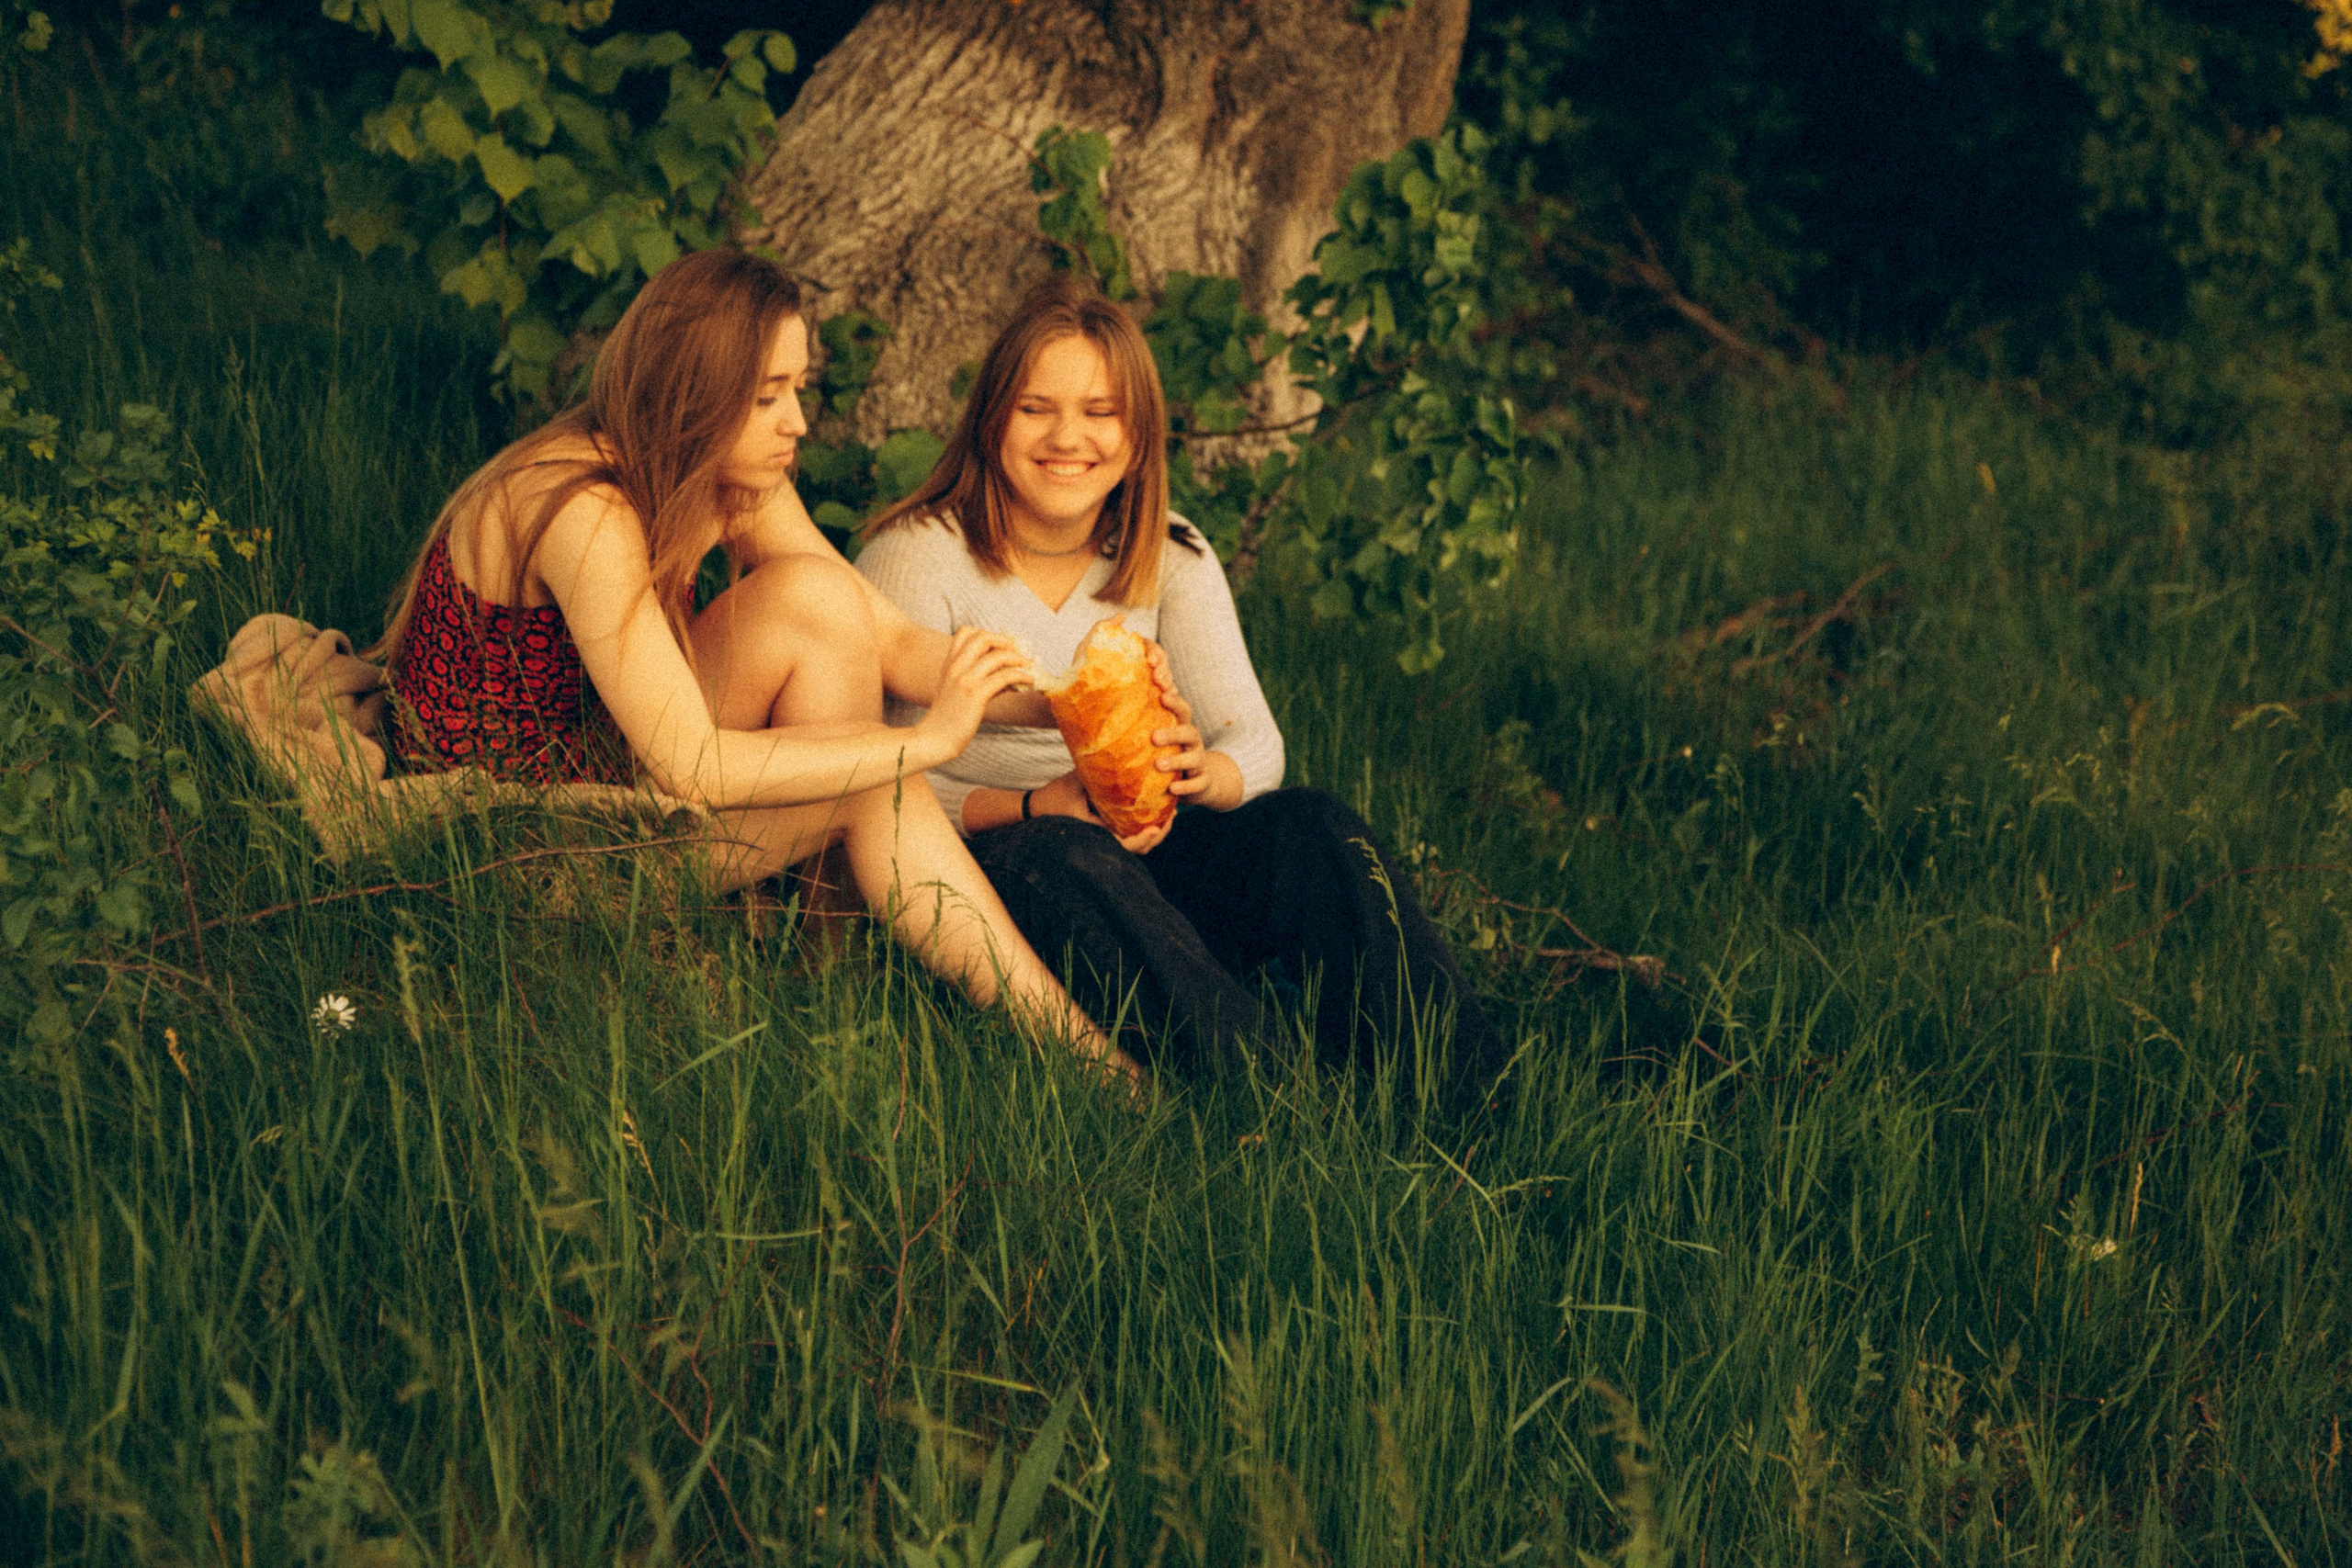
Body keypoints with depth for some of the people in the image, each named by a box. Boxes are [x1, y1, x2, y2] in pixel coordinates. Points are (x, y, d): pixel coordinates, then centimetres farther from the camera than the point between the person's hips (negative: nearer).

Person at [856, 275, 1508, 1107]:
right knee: (1061, 856, -39)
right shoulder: (917, 554, -8)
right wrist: (1043, 806, -29)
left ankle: (1473, 1095, -35)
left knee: (1306, 827, -23)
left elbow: (1257, 745, 0)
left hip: (1130, 852, 4)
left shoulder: (1170, 559, 7)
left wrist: (1198, 770, -25)